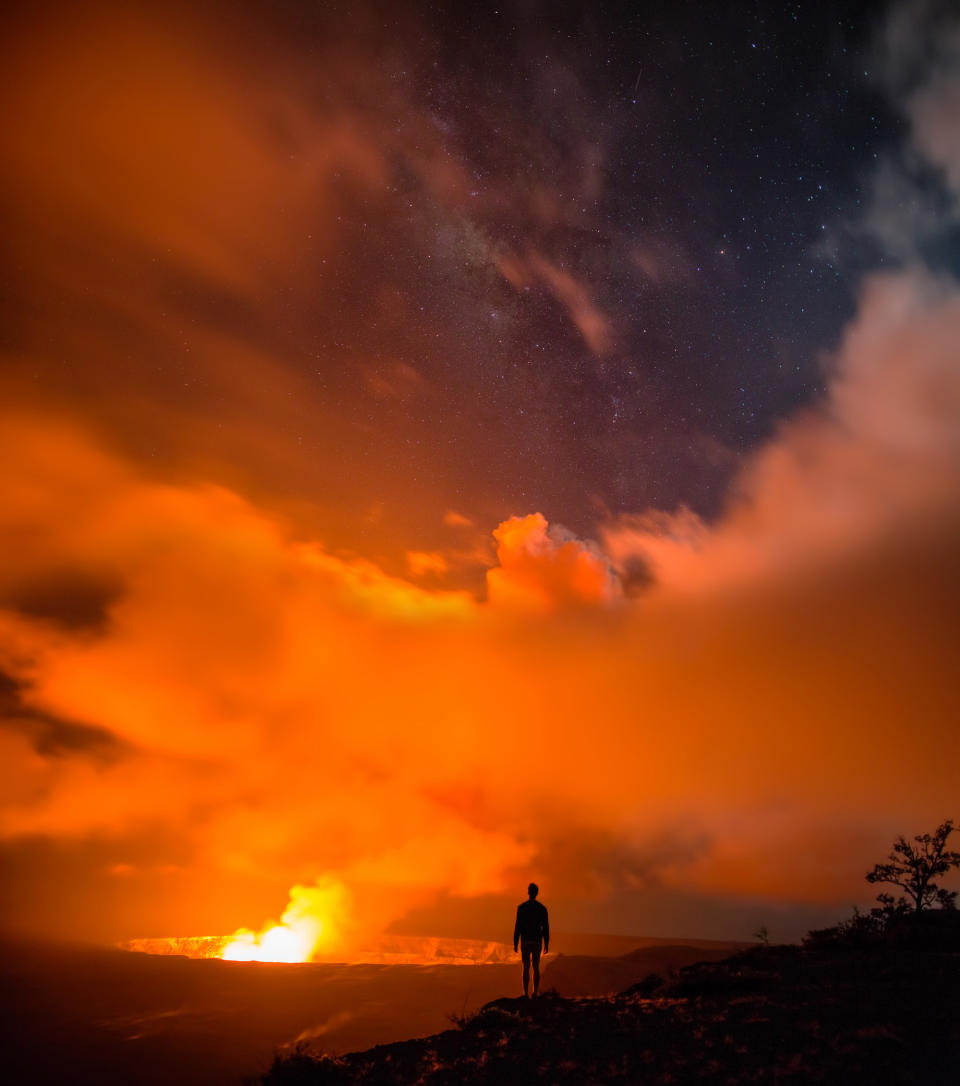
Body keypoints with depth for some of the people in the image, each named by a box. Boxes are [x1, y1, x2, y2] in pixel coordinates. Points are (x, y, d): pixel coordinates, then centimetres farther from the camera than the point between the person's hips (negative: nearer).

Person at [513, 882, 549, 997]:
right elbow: (546, 927, -1)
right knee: (536, 968, 9)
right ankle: (535, 993, 3)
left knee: (526, 968, 4)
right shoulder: (542, 908, 0)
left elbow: (518, 926, -8)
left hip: (525, 941, -1)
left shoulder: (521, 907, -5)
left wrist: (515, 943, -3)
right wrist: (546, 944, 5)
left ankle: (526, 994, 1)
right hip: (537, 941, 1)